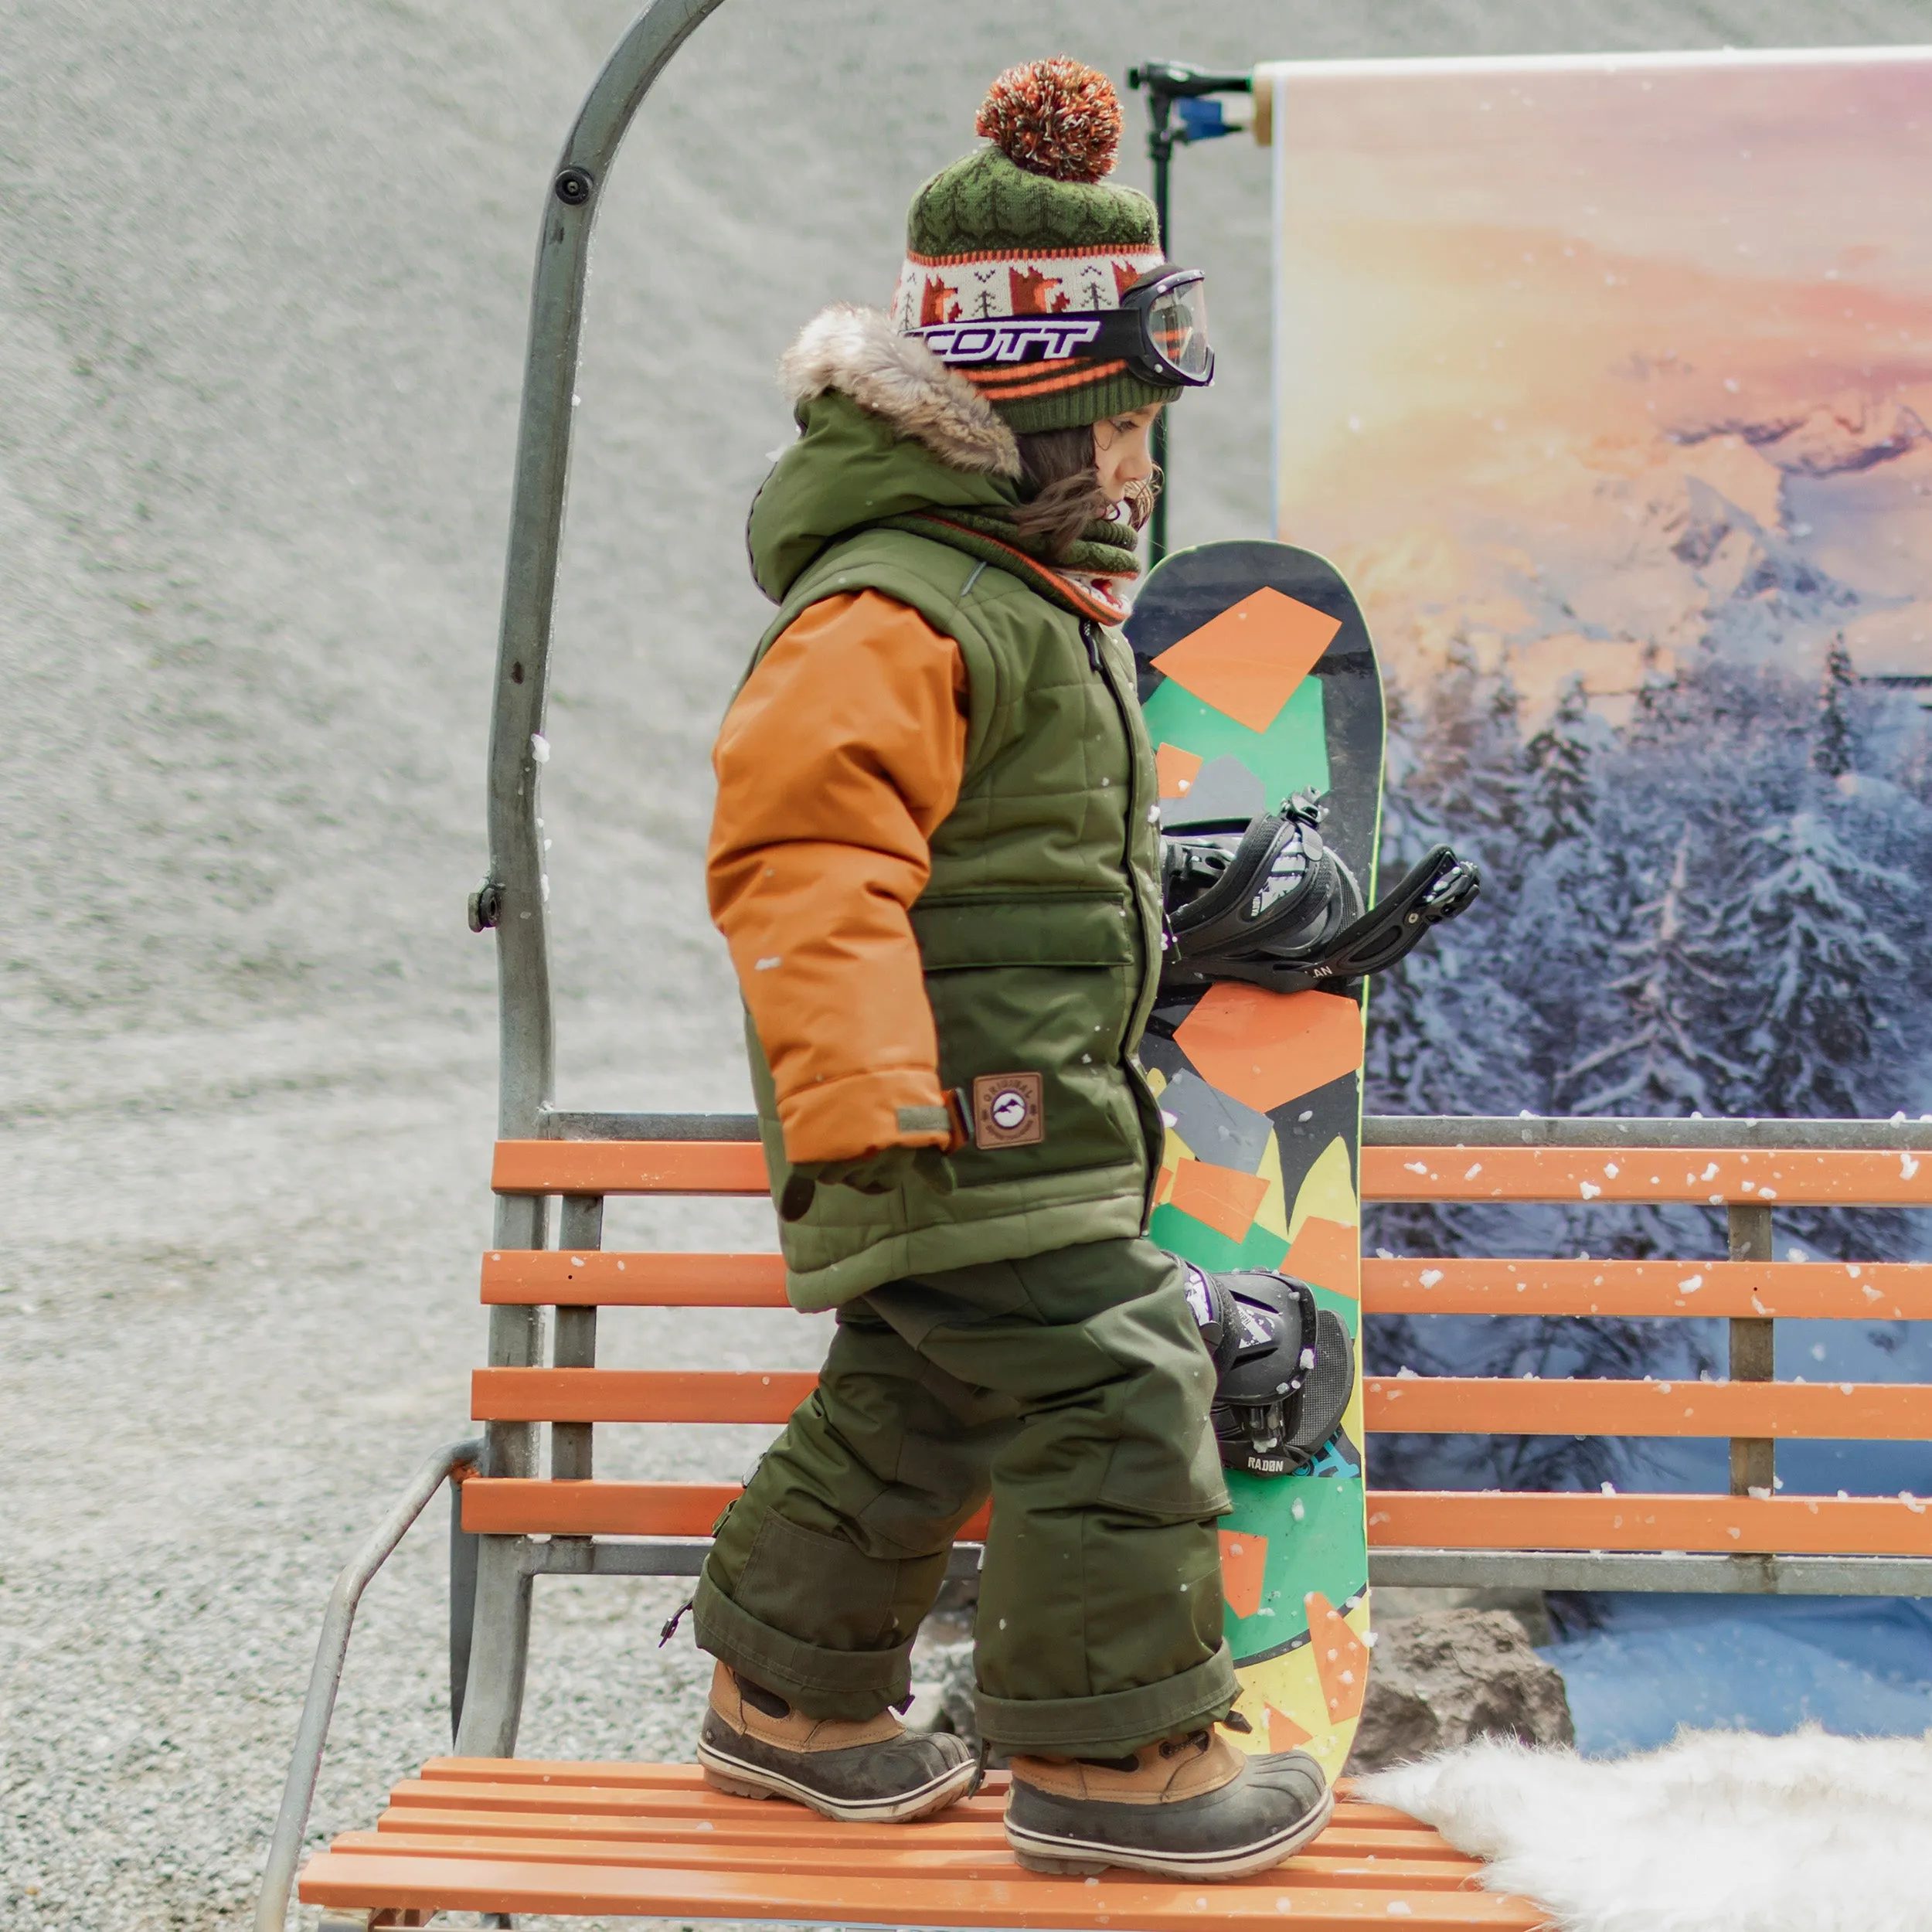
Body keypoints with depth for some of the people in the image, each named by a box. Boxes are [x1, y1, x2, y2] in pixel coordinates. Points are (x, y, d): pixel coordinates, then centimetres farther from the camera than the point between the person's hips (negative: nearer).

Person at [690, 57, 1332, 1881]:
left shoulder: (1029, 591, 16)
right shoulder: (891, 617, -20)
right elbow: (802, 861, -28)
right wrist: (856, 1101, -33)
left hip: (1024, 1102, 11)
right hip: (957, 1119, -11)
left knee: (915, 1404, 19)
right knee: (1110, 1392, -8)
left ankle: (789, 1698, 33)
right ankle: (1111, 1756, 4)